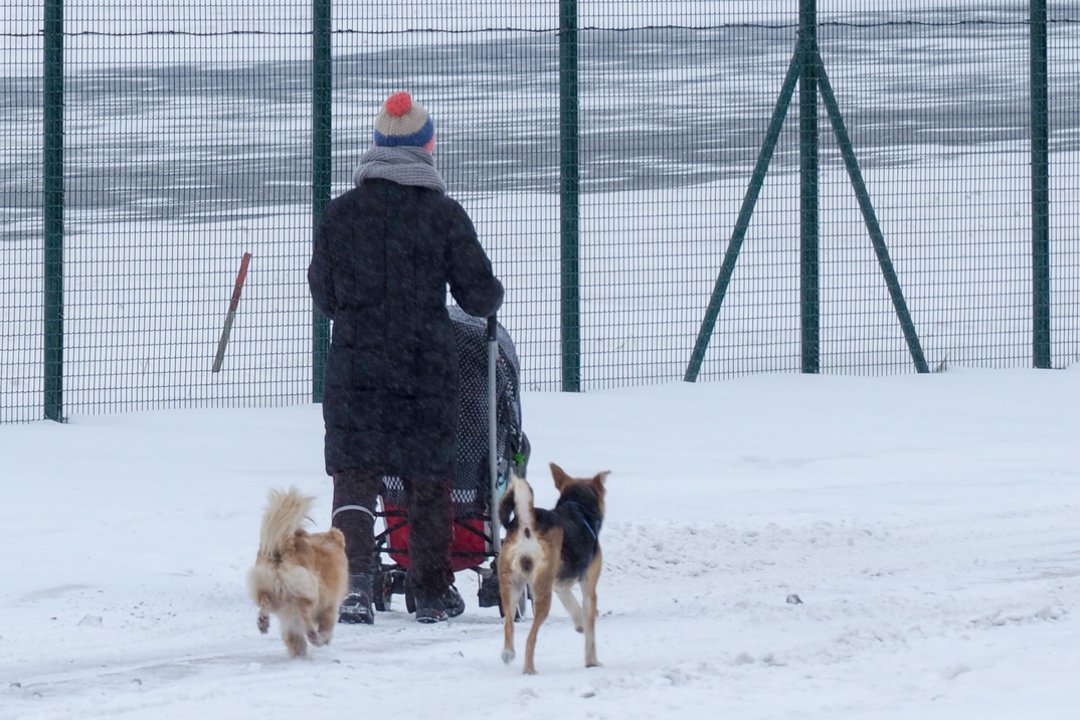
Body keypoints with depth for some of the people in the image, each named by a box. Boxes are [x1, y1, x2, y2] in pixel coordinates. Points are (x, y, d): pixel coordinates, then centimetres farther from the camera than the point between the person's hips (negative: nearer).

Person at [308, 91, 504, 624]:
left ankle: (353, 577, -18)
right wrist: (489, 300, 24)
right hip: (427, 366, -1)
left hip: (354, 365, 1)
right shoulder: (444, 215, -6)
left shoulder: (340, 214, -1)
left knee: (354, 475, 2)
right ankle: (433, 593, 20)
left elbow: (323, 296, 9)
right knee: (429, 480, 12)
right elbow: (479, 295, -1)